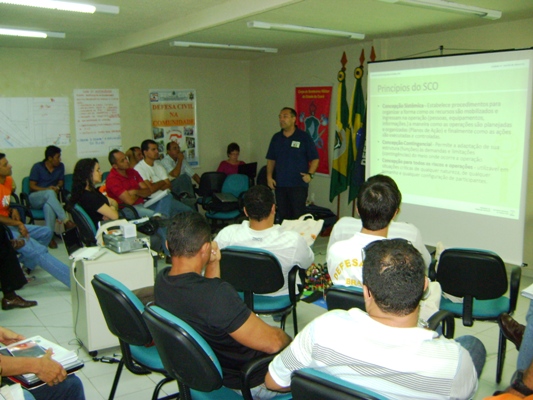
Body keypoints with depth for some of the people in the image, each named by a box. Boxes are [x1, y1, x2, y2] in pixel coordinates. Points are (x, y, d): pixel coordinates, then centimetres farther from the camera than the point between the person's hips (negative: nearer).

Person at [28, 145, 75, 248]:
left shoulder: (60, 166, 5)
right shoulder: (37, 167, -5)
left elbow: (60, 182, 13)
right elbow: (32, 186, -5)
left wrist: (57, 188, -12)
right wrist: (46, 189, -22)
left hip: (48, 200, 2)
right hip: (35, 198, -2)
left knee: (48, 206, -39)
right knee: (50, 193, -39)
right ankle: (66, 221, -44)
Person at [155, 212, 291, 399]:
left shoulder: (162, 280, -12)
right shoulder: (217, 294, -38)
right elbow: (272, 343, -29)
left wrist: (212, 263, -2)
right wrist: (287, 339, -8)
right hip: (251, 383, -7)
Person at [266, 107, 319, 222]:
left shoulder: (304, 137, -3)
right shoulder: (276, 138, 10)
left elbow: (315, 158, -1)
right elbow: (271, 159, 16)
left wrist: (310, 174, -14)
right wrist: (269, 176, 5)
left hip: (299, 184, -4)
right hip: (280, 184, 4)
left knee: (298, 217, -4)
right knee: (282, 216, 10)